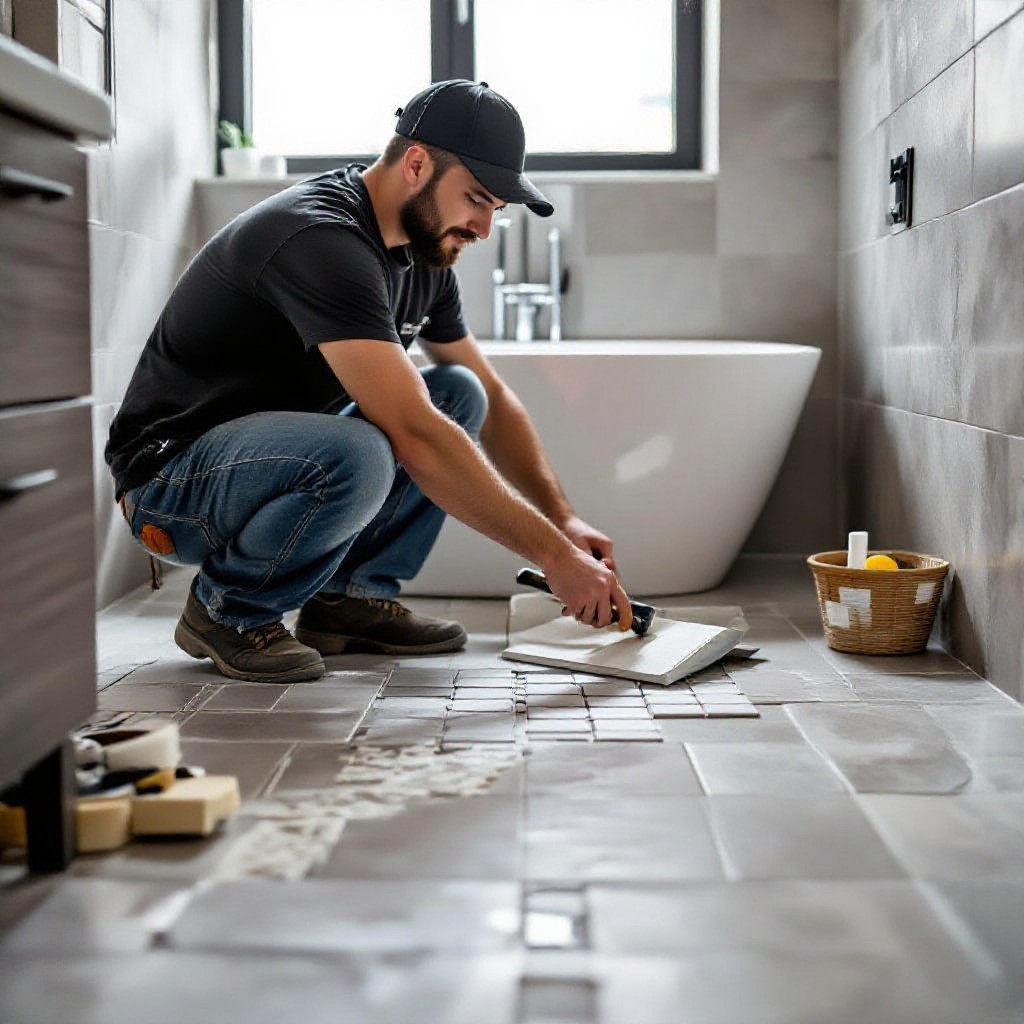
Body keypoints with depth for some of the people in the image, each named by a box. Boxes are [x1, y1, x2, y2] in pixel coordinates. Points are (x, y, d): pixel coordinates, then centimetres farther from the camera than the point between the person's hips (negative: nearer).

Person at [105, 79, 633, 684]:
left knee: (459, 392, 0)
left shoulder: (422, 254, 4)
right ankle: (227, 610, -9)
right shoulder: (321, 241, -27)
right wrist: (554, 554, -29)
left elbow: (493, 400, 14)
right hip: (171, 480, -9)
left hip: (282, 453, 9)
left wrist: (564, 518, 0)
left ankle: (350, 598, 1)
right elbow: (413, 435, -33)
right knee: (355, 456, -37)